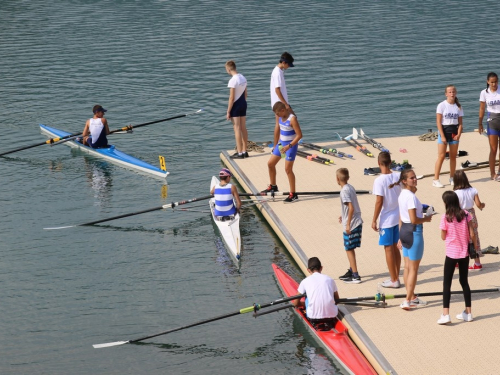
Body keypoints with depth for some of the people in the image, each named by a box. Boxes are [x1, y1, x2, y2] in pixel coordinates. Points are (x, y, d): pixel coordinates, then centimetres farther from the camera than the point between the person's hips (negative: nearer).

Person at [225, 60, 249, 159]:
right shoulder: (243, 78, 7)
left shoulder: (233, 80, -19)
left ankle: (239, 153, 0)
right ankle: (244, 151, 19)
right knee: (243, 128, 13)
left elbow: (232, 98, -20)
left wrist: (228, 112, -15)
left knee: (237, 129, -2)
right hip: (243, 103, 8)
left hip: (235, 105, -8)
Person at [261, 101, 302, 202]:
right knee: (270, 163, 12)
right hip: (281, 143, 8)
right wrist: (275, 145, 18)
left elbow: (299, 135, -23)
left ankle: (293, 194, 3)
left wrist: (289, 146, -28)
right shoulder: (280, 117, 1)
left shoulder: (292, 119, -23)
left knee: (288, 169, -7)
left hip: (291, 145, -8)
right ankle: (273, 186, 31)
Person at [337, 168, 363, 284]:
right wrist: (344, 216, 29)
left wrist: (348, 224, -20)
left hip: (351, 225, -9)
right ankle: (351, 271, 30)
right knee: (350, 248, 19)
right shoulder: (350, 187, 9)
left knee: (349, 249, -1)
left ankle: (355, 276, 1)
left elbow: (351, 208, -24)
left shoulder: (344, 191, -17)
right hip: (358, 222, 9)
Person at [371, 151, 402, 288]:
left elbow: (379, 202, -19)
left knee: (388, 249, 4)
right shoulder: (398, 176, -1)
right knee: (395, 247, 17)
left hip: (386, 219, -6)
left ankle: (394, 280, 10)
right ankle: (396, 277, 25)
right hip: (398, 217, 6)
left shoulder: (379, 180, -19)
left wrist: (374, 220, -11)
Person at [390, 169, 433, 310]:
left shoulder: (402, 195, 9)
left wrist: (401, 237, 20)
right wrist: (426, 219, -6)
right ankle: (408, 301, 2)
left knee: (407, 267, 15)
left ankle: (412, 297, 26)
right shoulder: (411, 197, -20)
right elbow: (414, 220, -24)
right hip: (414, 231, -9)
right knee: (414, 268, 0)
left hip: (404, 230, 9)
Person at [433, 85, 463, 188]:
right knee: (441, 156, -9)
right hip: (444, 130, -4)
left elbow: (460, 123, 6)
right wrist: (442, 136, -14)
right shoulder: (442, 105, -5)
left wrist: (458, 134, -9)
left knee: (453, 156, 7)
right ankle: (436, 180, -8)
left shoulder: (458, 107, 6)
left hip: (454, 131, 4)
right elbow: (438, 122, -8)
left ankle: (452, 178, 18)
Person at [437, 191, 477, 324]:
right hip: (464, 253, 4)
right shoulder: (466, 215, -3)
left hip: (451, 254, -4)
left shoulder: (445, 217, -13)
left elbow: (443, 237, -6)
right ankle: (468, 312, 19)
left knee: (447, 283, 1)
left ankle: (445, 314, -7)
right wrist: (475, 248, 10)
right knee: (464, 281, 16)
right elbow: (472, 235, -3)